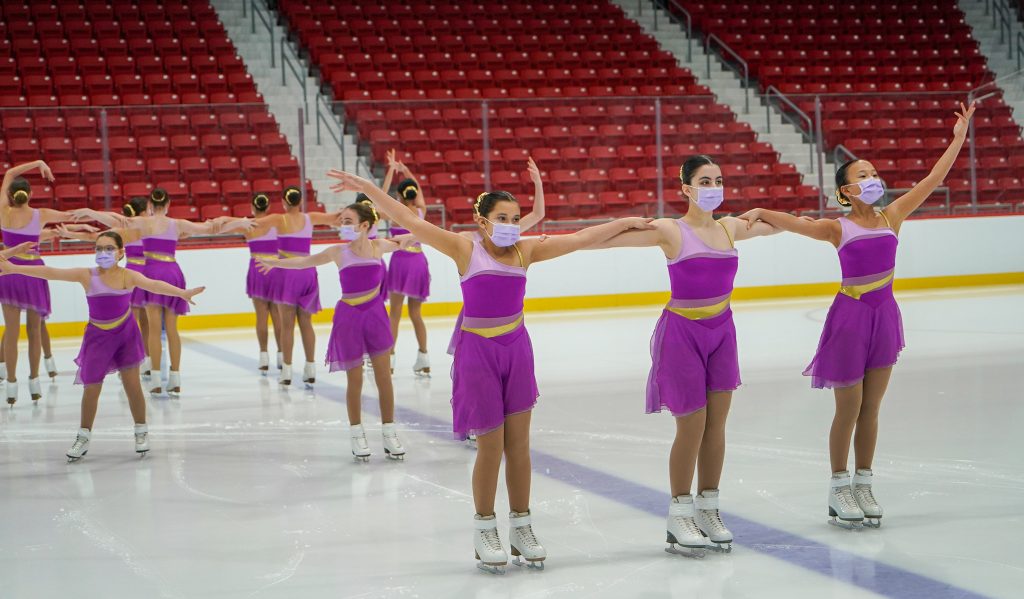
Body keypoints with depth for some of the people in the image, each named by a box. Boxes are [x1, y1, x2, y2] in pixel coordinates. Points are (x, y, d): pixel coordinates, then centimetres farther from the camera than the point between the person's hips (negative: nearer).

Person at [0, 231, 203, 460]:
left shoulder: (128, 276, -14)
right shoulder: (87, 276, -10)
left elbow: (153, 285, -29)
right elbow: (51, 273, -12)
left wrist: (182, 292, -46)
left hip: (126, 333, -1)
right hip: (98, 336, 1)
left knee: (132, 385, 0)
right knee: (91, 388, 5)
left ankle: (141, 432, 17)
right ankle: (84, 437, 20)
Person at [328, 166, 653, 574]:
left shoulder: (525, 251, 3)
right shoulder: (466, 250, -8)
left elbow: (580, 239, 7)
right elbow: (410, 221, -13)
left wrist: (626, 223, 7)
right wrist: (366, 188, -20)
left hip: (517, 348, 4)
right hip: (478, 351, -4)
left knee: (518, 443, 6)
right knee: (490, 445, 0)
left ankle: (521, 528, 17)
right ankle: (484, 531, 16)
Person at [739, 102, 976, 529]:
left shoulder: (891, 217, 5)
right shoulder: (837, 228, -7)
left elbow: (933, 179, 4)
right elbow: (794, 223, -22)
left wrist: (958, 138, 1)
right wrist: (759, 212, -40)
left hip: (884, 316, 4)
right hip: (851, 316, -4)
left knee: (871, 408, 10)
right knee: (848, 407, 3)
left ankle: (863, 485, 19)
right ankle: (839, 489, 14)